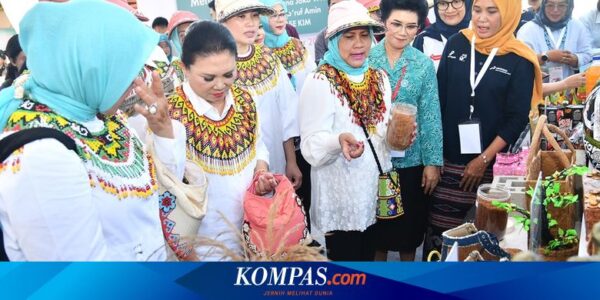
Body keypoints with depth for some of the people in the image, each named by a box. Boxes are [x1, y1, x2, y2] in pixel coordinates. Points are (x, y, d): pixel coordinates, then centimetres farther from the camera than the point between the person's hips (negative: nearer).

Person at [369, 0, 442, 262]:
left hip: (411, 159, 0)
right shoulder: (366, 58, -4)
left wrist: (433, 162, -5)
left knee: (409, 222, 13)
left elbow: (430, 116, -3)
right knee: (376, 221, 14)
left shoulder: (424, 65, -3)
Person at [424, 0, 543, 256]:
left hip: (492, 164, -2)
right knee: (438, 228, 3)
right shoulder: (456, 44, 3)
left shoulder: (519, 61, -5)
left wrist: (484, 159, -11)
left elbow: (517, 119, -6)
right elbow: (438, 98, 5)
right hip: (447, 159, 2)